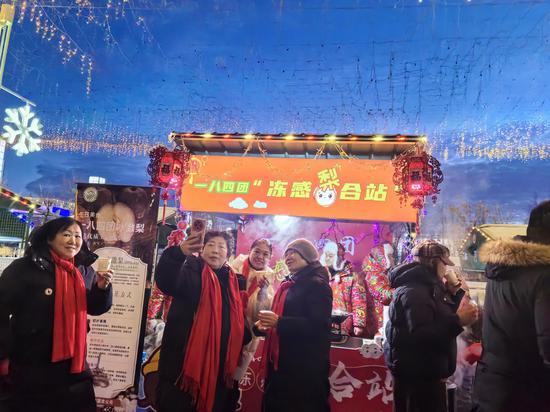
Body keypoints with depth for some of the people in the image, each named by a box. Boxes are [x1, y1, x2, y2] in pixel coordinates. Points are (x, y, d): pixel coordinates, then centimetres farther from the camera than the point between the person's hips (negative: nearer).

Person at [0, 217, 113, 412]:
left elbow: (95, 308, 9)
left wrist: (102, 288, -11)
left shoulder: (85, 271, 3)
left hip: (74, 361, 5)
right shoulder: (25, 268, -12)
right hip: (32, 363, -4)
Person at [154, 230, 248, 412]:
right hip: (183, 361, -5)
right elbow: (167, 283, -26)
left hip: (219, 367, 5)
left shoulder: (232, 282, 13)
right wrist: (179, 252, -42)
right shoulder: (192, 271, -3)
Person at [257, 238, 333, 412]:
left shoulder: (317, 284, -10)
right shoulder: (290, 285, 16)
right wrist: (269, 323, 8)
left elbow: (318, 325, -21)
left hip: (306, 367, -9)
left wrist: (279, 322, -27)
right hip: (282, 363, 9)